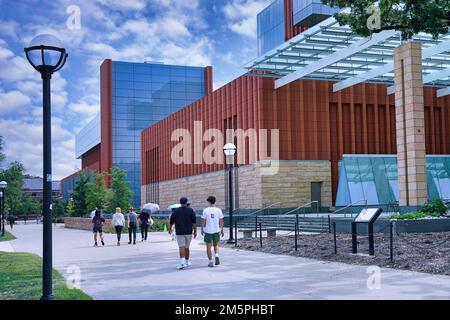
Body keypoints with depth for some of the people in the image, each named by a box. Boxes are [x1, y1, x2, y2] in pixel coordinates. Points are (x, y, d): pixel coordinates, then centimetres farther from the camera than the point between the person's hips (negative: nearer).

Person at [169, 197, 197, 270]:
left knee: (182, 247, -7)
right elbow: (194, 222, -4)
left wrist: (170, 230, 24)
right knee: (186, 247, 15)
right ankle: (187, 262, 27)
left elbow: (171, 222, 7)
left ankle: (182, 263, -22)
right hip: (188, 232, 1)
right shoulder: (191, 210, -1)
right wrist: (195, 231, 2)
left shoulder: (176, 211, 2)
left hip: (179, 232, -1)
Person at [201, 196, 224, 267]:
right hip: (216, 230, 2)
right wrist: (222, 230, 10)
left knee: (208, 247, 9)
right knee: (216, 245, 19)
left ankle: (210, 261, 9)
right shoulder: (218, 210, -2)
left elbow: (203, 221, -4)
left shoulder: (205, 210, -6)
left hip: (208, 231, -2)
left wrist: (202, 230, 7)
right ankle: (217, 256, -5)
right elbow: (221, 221, 1)